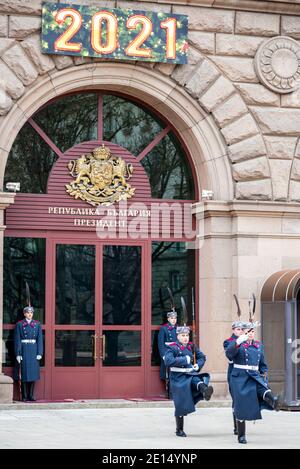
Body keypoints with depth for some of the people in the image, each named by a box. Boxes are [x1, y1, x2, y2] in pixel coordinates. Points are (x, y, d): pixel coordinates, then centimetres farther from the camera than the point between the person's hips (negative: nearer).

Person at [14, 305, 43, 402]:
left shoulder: (37, 324, 8)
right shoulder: (19, 324, 1)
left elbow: (40, 339, 5)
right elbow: (17, 340, -2)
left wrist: (39, 353, -3)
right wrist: (18, 354, -9)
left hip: (34, 350, 2)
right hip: (23, 350, -2)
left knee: (33, 372, 1)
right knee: (24, 373, -2)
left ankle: (31, 395, 8)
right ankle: (24, 396, 2)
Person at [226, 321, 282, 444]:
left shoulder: (259, 345, 15)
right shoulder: (236, 343, 0)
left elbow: (262, 364, 24)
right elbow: (229, 354, -21)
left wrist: (264, 374, 8)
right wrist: (237, 342, -35)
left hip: (254, 376, 4)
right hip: (240, 378, -4)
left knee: (263, 388, -30)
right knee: (241, 407, -3)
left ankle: (273, 401, -62)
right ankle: (241, 436, 8)